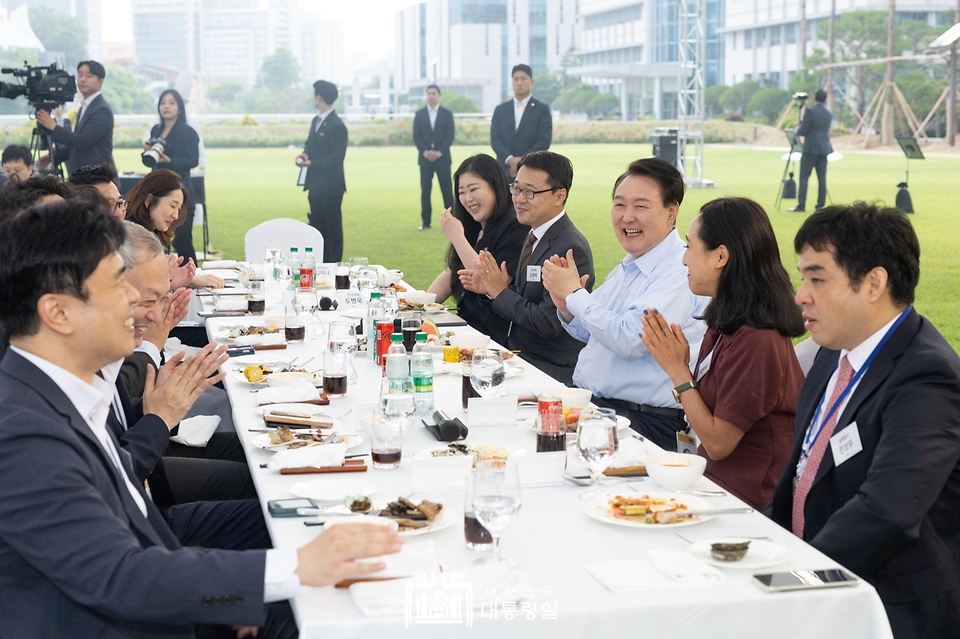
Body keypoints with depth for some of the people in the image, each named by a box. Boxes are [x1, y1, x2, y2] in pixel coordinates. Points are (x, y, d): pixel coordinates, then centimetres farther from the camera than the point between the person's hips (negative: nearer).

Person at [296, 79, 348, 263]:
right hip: (316, 185, 9)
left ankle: (333, 264, 7)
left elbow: (336, 158, -18)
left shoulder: (337, 125, -16)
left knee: (332, 226, 0)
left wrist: (312, 163, -21)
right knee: (317, 225, 14)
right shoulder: (316, 121, 13)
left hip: (330, 186, -9)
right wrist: (305, 154, -1)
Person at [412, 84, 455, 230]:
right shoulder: (419, 114, 8)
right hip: (425, 157, 1)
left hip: (442, 157, -1)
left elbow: (450, 135, -1)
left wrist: (439, 152, -12)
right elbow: (416, 136, 5)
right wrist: (425, 152, -10)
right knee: (425, 190, -1)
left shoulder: (447, 113, 4)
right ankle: (425, 222, 3)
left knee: (446, 189, -2)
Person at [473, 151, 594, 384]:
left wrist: (501, 293, -12)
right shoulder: (534, 236, 9)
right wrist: (490, 288, 1)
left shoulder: (570, 249, -20)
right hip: (520, 356, 8)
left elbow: (548, 324, -22)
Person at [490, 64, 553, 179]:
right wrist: (510, 159, -14)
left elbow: (544, 141, -4)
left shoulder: (542, 109, 5)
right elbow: (495, 139, 4)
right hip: (504, 172, 3)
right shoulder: (500, 110, 14)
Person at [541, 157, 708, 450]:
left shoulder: (681, 272, -14)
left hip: (643, 424, -9)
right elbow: (590, 333, 26)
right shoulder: (628, 267, 15)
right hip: (589, 404, 9)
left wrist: (574, 293, -13)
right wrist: (566, 307, 4)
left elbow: (630, 340, -24)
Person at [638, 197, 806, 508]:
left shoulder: (755, 341, -21)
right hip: (714, 479, 9)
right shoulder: (726, 325, 7)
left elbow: (718, 443, -17)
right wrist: (679, 366, -4)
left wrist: (677, 370, -12)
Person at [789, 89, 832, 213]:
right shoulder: (829, 114, 10)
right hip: (824, 149, 6)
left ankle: (801, 205, -7)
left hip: (810, 149, -6)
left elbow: (803, 132, -12)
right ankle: (820, 205, 6)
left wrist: (797, 128, 11)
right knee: (822, 178, 6)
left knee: (804, 177, -3)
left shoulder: (810, 112, -11)